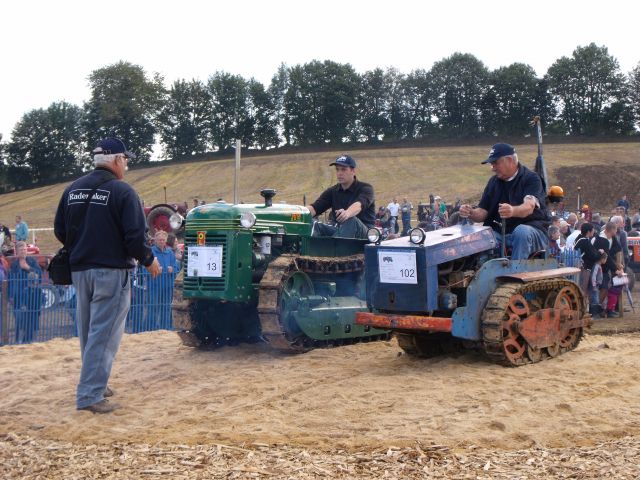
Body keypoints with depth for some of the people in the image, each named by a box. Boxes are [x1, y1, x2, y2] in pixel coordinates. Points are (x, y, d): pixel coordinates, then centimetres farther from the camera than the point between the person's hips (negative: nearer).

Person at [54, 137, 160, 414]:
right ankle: (90, 395, -7)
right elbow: (135, 235, -16)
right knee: (103, 333, -4)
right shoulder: (123, 192, -11)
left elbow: (60, 231, 10)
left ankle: (95, 383, 29)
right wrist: (148, 260, 0)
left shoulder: (73, 189, 7)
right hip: (111, 270, -7)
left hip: (79, 270, 7)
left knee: (89, 330, 18)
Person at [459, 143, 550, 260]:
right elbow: (482, 213, 10)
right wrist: (470, 213, -14)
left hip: (533, 232, -4)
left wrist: (512, 211, -46)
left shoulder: (531, 178, -4)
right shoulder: (494, 182, 14)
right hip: (501, 234, 4)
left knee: (522, 231, -38)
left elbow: (529, 207, -23)